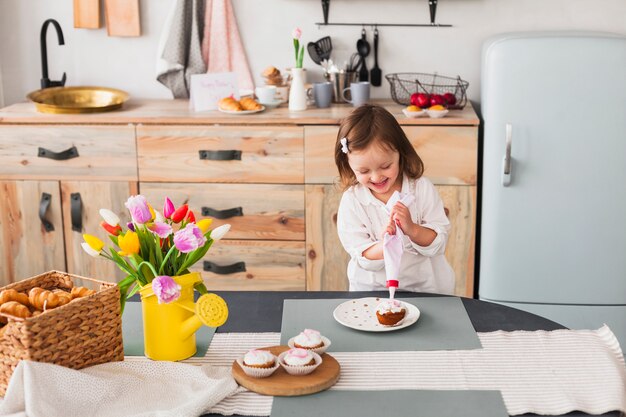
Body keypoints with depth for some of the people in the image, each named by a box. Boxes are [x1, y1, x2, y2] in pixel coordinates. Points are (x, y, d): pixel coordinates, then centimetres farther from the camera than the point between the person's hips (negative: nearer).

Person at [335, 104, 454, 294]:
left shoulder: (422, 189, -2)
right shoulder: (352, 201, -5)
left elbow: (439, 243, -3)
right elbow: (362, 258, -6)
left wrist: (413, 229, -20)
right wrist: (384, 245, -25)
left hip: (424, 286, 2)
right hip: (372, 289, -1)